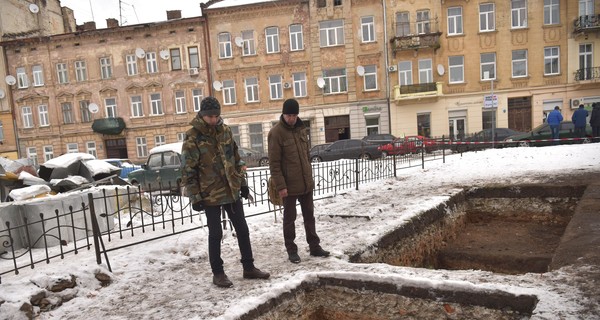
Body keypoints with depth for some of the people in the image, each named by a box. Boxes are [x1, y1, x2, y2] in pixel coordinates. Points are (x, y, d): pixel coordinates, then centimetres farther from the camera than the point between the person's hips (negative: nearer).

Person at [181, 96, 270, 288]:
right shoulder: (192, 137, -12)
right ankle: (218, 273, 21)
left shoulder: (225, 131, 5)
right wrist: (195, 196, -14)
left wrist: (242, 182, 13)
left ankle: (248, 268, 25)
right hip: (210, 195, -5)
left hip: (232, 191, 6)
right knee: (215, 234, 5)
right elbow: (188, 171, -11)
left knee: (242, 230, 11)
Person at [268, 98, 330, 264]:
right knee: (290, 218, 7)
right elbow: (274, 163, -15)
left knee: (309, 215, 15)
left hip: (306, 182, 6)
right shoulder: (276, 133, -13)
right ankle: (291, 250, 19)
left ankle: (314, 246, 26)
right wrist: (280, 185, -18)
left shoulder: (301, 128, 7)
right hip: (289, 185, -6)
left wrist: (309, 176, 16)